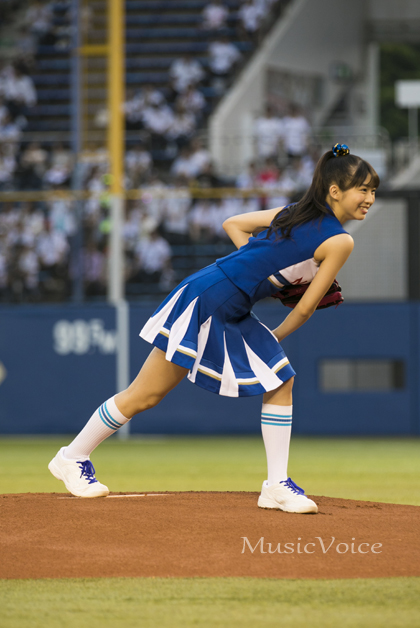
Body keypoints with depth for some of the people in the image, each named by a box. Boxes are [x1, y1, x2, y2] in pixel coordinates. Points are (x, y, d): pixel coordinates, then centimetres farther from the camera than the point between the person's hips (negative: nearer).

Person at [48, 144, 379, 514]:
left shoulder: (292, 212, 11)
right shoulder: (340, 242, -12)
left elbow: (233, 224, 19)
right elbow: (306, 308, -6)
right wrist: (274, 340, 8)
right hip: (206, 301, -10)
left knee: (281, 382, 6)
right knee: (145, 396, -1)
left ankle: (277, 486, 7)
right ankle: (73, 458, 13)